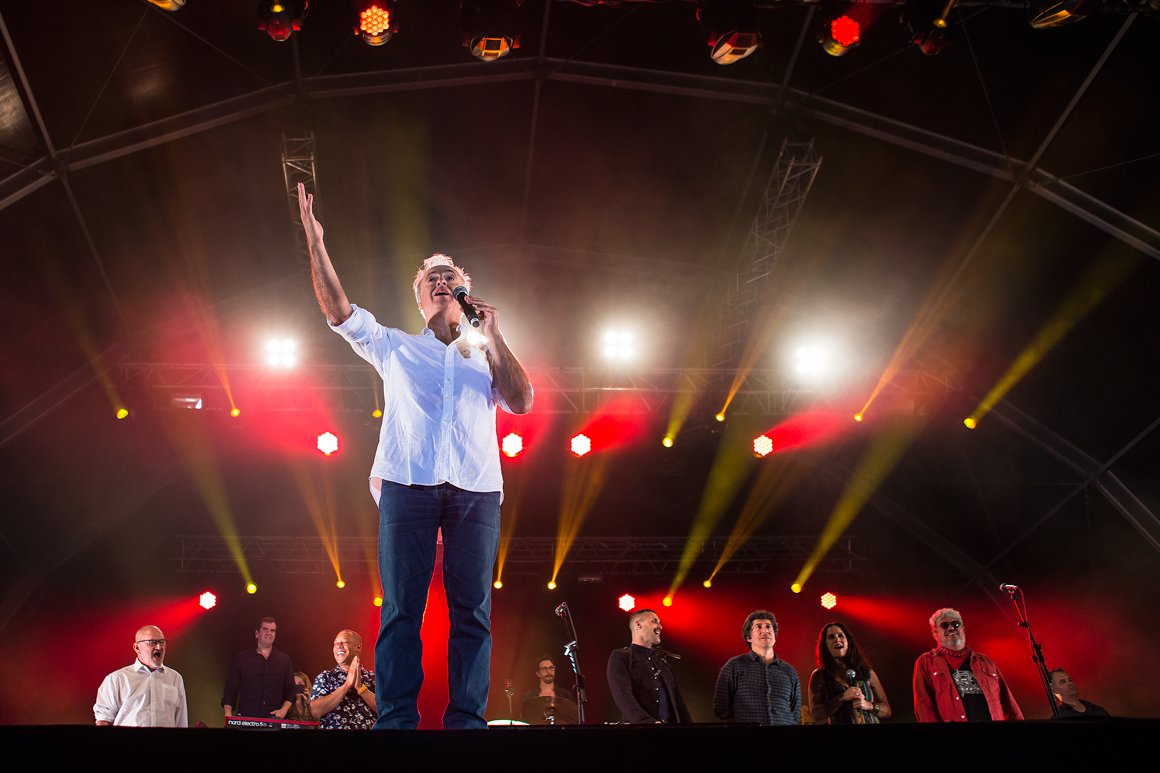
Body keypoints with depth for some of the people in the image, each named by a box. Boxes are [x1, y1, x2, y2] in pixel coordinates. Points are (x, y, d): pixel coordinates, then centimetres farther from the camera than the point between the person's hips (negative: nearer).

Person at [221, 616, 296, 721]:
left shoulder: (284, 660, 12)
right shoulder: (241, 658, 8)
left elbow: (290, 690, 11)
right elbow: (230, 690, 6)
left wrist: (284, 710, -4)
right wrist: (228, 714, -7)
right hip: (245, 718, -1)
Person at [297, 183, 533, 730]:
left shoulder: (486, 356, 25)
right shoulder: (395, 347, 24)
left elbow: (521, 403, 9)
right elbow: (338, 310, 13)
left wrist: (493, 336, 9)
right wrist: (316, 242, 5)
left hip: (476, 487, 1)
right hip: (407, 482, -1)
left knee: (472, 611, -5)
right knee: (401, 610, -7)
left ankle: (466, 721, -3)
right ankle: (396, 721, -6)